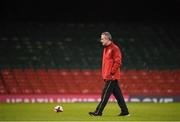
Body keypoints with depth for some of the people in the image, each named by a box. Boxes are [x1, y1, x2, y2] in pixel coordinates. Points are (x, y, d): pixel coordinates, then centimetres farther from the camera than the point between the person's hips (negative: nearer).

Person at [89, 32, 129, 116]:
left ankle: (98, 112, -8)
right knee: (117, 94, 10)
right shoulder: (106, 49, 17)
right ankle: (124, 111, 13)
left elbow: (118, 62, -17)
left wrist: (111, 73, -19)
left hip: (111, 77, -9)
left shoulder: (114, 48, -12)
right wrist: (105, 74, 18)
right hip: (107, 76, 9)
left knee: (105, 94, -8)